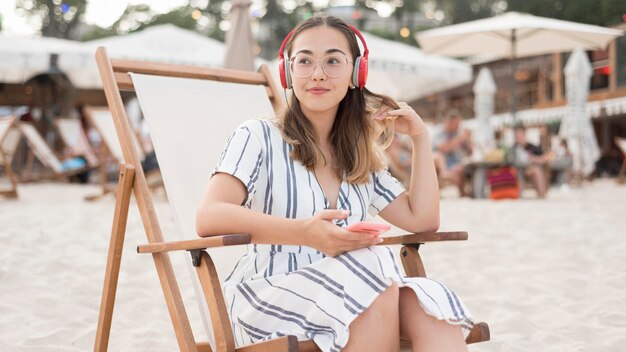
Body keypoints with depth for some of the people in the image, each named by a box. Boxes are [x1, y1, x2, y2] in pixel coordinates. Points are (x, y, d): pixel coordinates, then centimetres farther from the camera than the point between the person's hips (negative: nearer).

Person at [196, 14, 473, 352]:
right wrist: (304, 232, -30)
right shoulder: (258, 137, 2)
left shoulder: (360, 158, 20)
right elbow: (208, 218, -15)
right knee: (372, 263, -34)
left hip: (345, 302, 5)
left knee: (429, 307, -28)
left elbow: (423, 220, 19)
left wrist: (420, 139, 14)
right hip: (266, 298, -5)